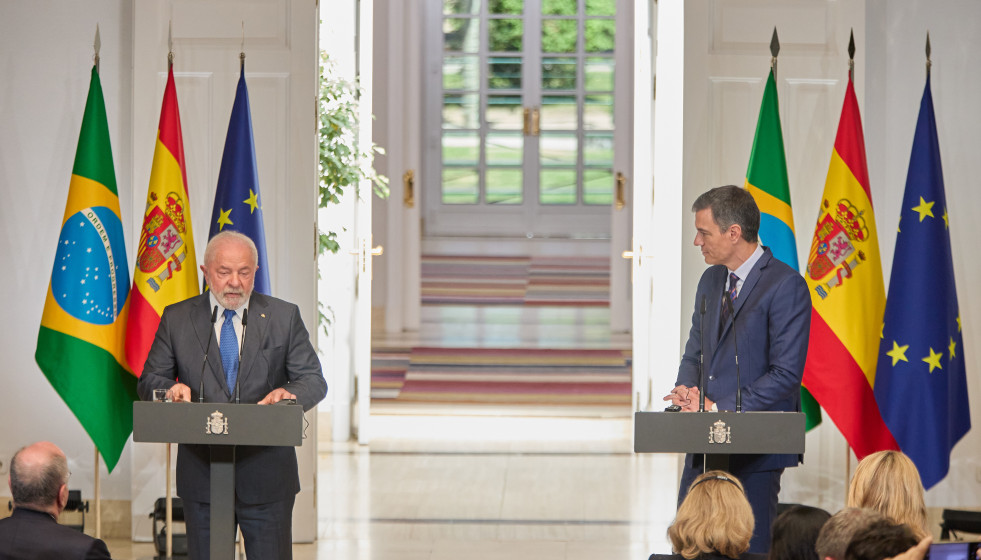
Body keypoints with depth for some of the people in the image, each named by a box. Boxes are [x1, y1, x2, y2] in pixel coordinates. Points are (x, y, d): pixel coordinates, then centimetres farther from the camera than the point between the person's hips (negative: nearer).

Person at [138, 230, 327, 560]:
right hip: (201, 475, 1)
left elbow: (314, 380, 2)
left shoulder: (284, 317, 5)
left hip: (267, 475, -1)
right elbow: (149, 381, 7)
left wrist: (291, 394, -22)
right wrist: (171, 388, -18)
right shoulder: (176, 319, 6)